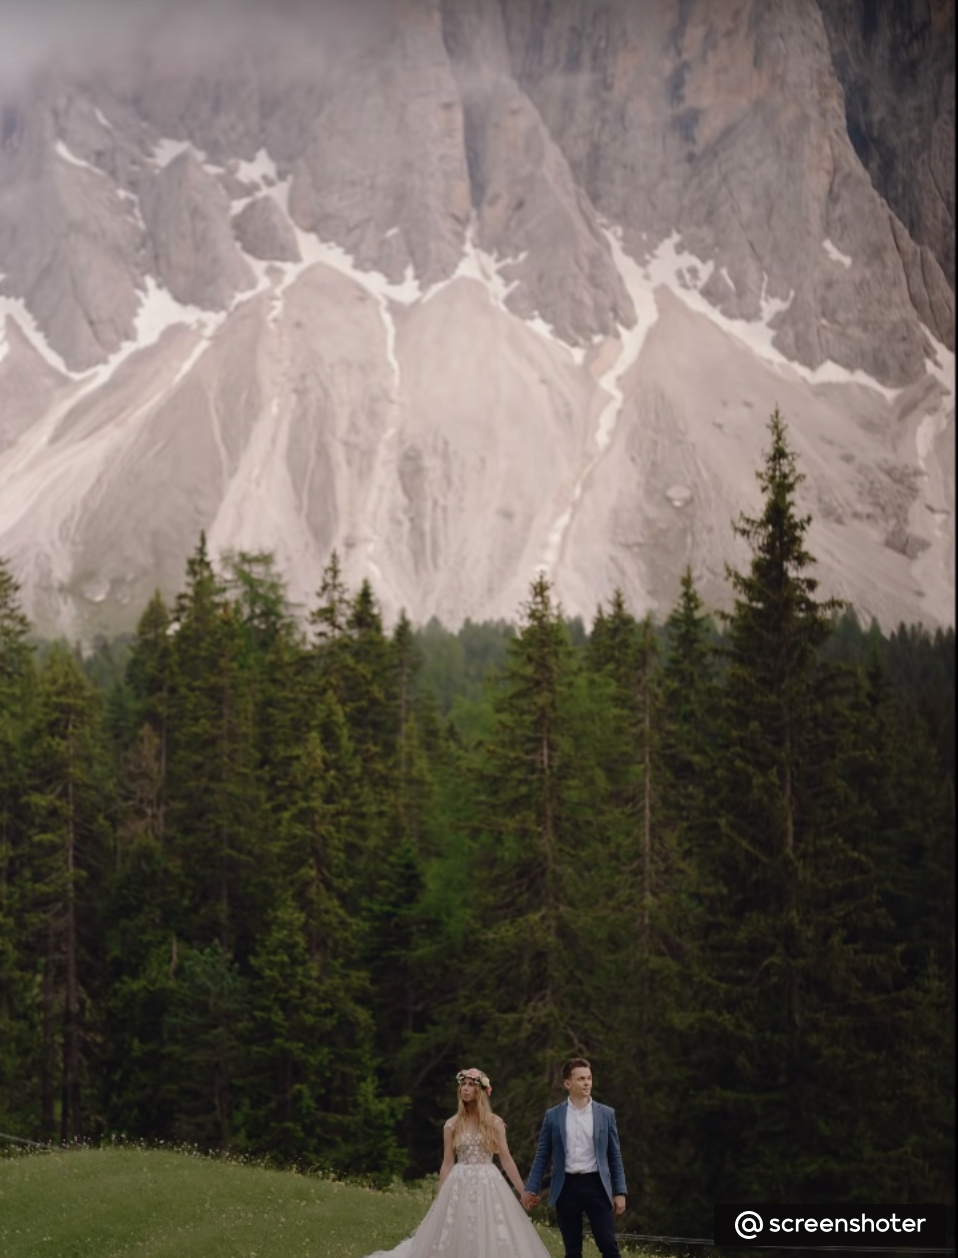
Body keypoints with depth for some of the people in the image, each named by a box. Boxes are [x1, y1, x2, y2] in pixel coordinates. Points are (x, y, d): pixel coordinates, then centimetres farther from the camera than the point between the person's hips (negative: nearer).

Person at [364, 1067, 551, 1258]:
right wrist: (440, 1198, 2)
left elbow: (506, 1159, 1)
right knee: (457, 1241, -2)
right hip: (460, 1187, 0)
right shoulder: (452, 1125, 5)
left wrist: (524, 1192, -5)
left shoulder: (494, 1123, 3)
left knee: (493, 1241, -4)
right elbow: (447, 1164, 6)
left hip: (489, 1186, 0)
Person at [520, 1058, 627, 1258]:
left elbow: (615, 1156, 7)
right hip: (567, 1187, 0)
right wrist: (530, 1189, 1)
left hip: (596, 1185, 0)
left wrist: (620, 1192, 2)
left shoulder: (606, 1114, 5)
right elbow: (542, 1157, 7)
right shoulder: (553, 1116, 4)